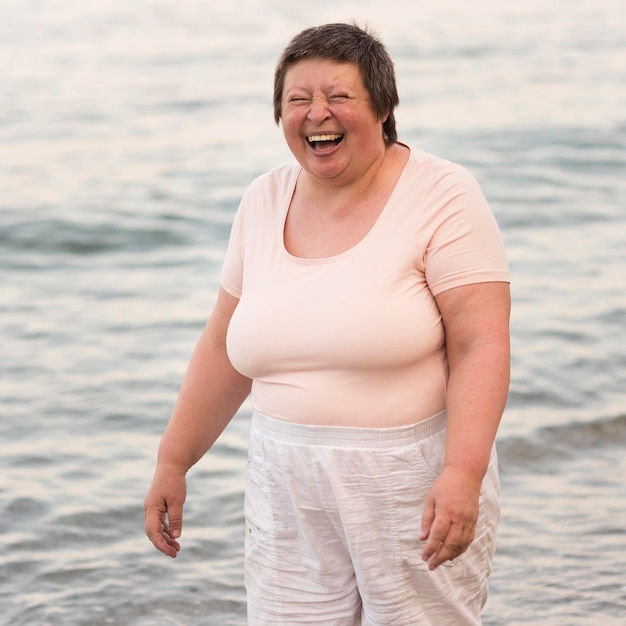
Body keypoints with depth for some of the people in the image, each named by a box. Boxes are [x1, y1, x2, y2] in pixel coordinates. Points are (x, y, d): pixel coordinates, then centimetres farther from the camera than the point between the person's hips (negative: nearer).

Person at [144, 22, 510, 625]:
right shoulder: (263, 202, 8)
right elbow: (222, 347, 16)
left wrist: (462, 472, -26)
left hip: (416, 485, -4)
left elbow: (482, 345, -14)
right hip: (289, 489, 4)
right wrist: (172, 461, 14)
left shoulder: (441, 196, -7)